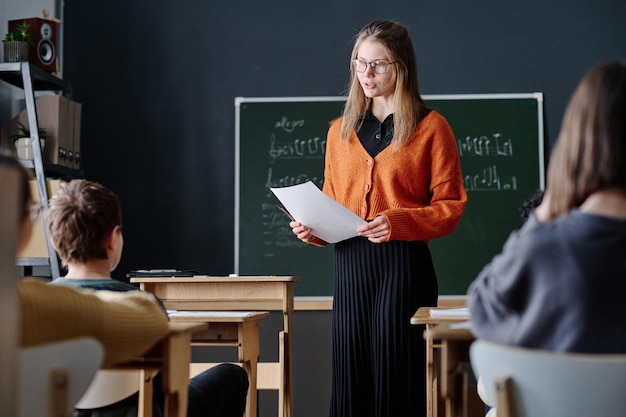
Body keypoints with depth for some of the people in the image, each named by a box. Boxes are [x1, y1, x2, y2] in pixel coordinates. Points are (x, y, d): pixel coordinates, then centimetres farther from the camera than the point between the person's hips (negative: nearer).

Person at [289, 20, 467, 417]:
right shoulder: (341, 131, 15)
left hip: (404, 265, -4)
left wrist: (398, 222, -19)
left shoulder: (431, 127, 0)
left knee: (396, 375, -2)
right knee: (351, 377, 5)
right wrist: (312, 228, 0)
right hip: (350, 265, 4)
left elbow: (451, 206, -4)